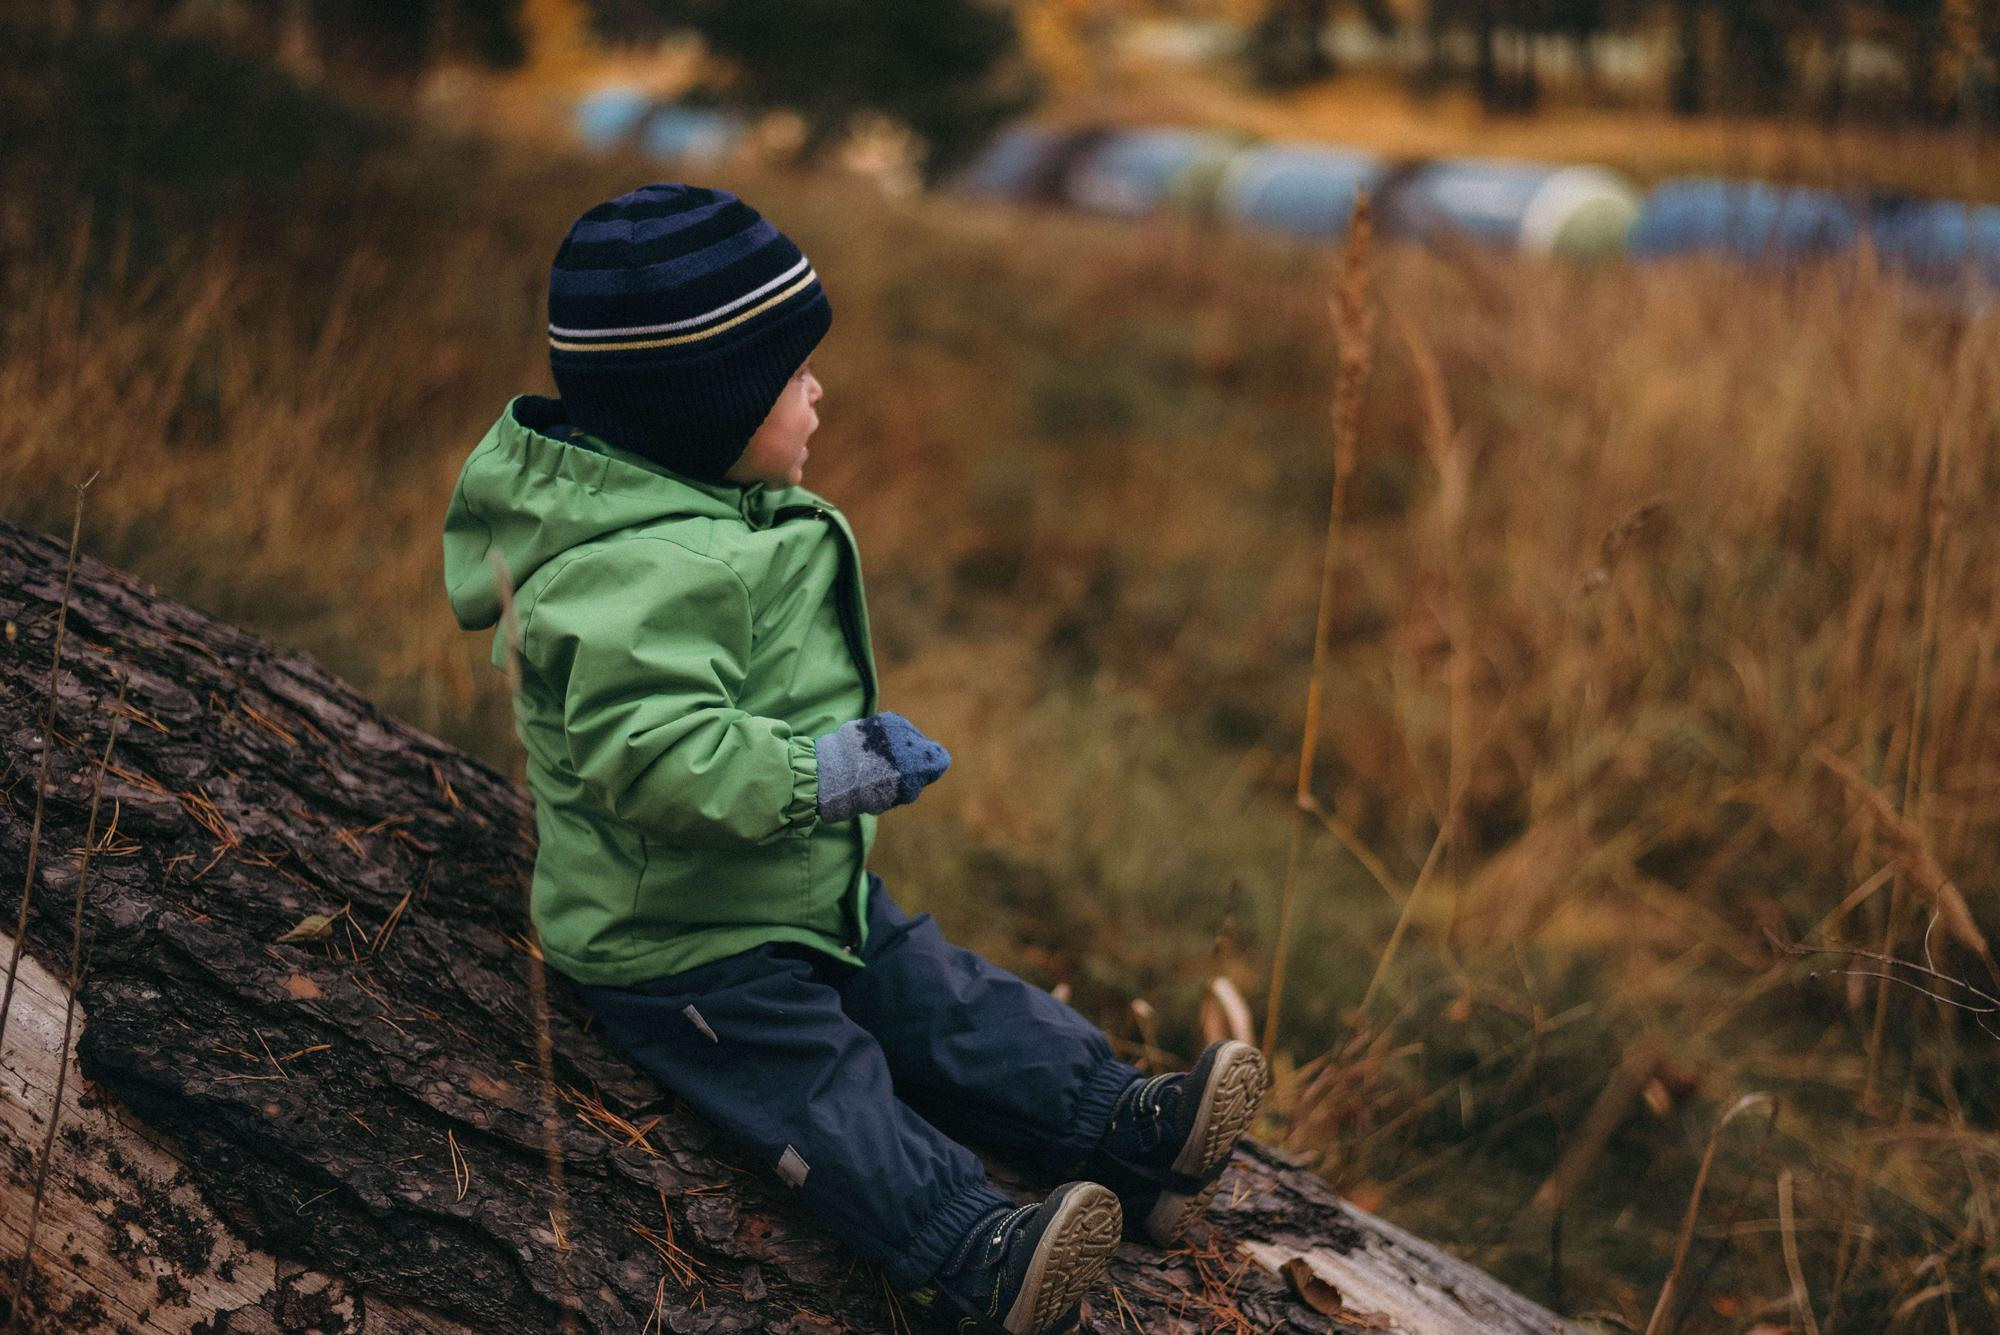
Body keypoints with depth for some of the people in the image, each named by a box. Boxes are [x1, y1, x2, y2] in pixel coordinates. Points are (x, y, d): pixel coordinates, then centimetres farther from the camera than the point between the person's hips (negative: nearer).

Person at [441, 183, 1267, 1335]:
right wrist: (818, 773, -36)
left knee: (945, 1000, 3)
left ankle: (1122, 1128, 0)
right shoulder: (628, 574, -30)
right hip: (680, 945, -10)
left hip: (811, 895, 10)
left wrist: (854, 739, 14)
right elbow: (648, 751, -38)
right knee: (817, 1077, -19)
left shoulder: (719, 517, 6)